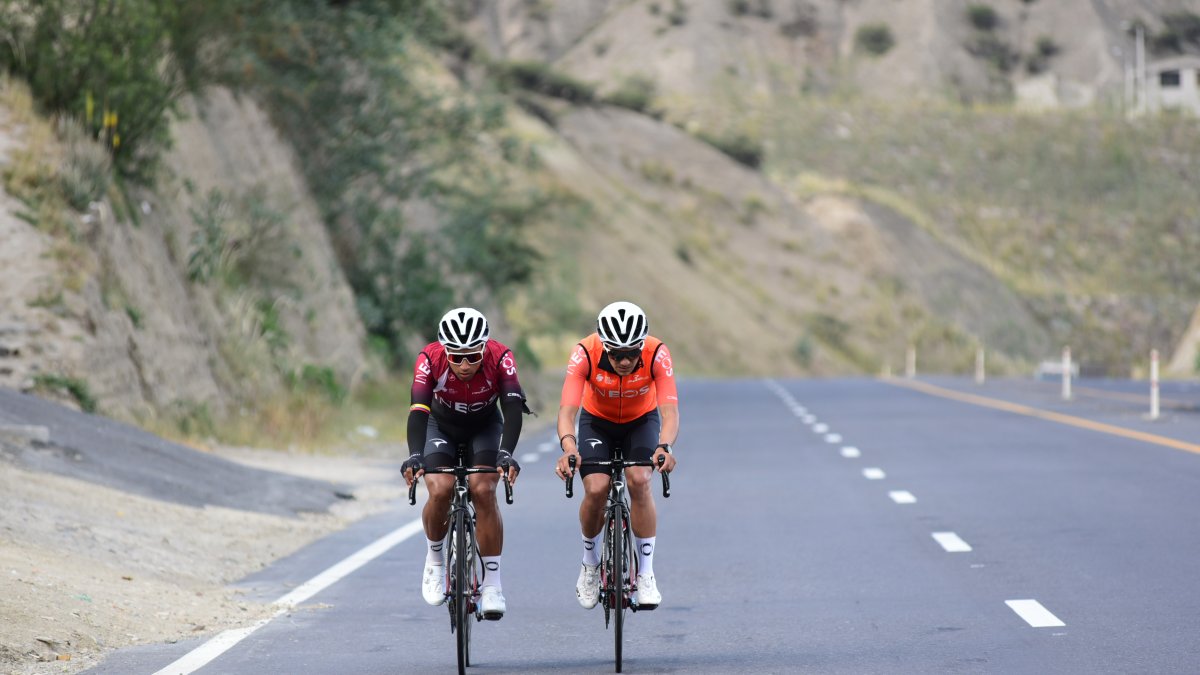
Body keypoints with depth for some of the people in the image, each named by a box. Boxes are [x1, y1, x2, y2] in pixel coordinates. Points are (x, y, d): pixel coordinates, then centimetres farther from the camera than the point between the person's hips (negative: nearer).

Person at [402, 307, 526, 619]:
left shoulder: (500, 358, -32)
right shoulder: (430, 359, -32)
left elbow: (513, 410, -39)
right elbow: (418, 412, -39)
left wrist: (505, 454, -54)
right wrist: (414, 456, -54)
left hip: (485, 426, 0)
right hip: (441, 426, 0)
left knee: (483, 490, -22)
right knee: (440, 490, -23)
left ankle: (492, 584, -14)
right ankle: (435, 556, 7)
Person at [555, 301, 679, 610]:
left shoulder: (657, 354, -32)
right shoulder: (585, 354, -33)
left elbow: (670, 411, -39)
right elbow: (567, 410, -40)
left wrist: (664, 446, -59)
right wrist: (569, 447, -59)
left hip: (642, 421, 0)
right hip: (597, 421, 0)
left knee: (639, 480, -26)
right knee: (596, 488, -21)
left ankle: (645, 573, -12)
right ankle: (590, 564, 8)